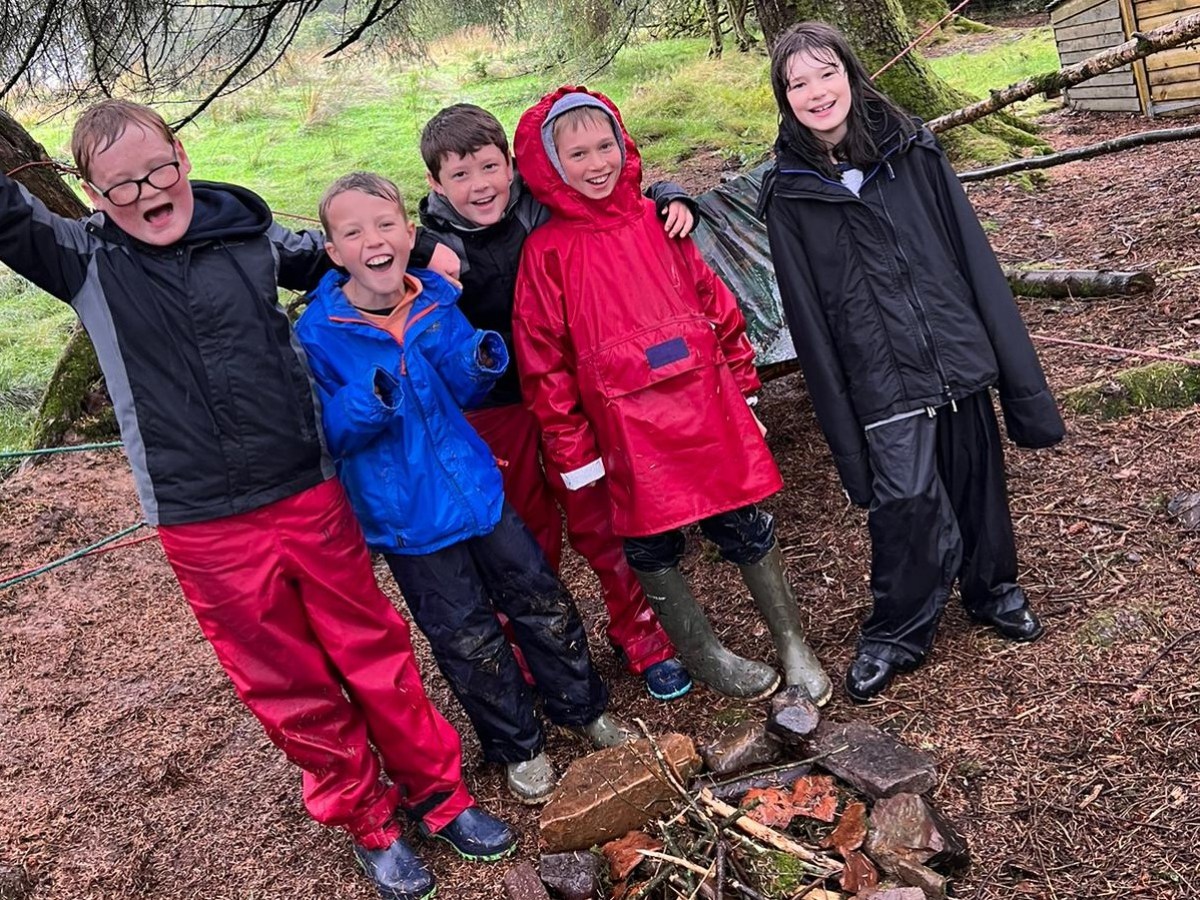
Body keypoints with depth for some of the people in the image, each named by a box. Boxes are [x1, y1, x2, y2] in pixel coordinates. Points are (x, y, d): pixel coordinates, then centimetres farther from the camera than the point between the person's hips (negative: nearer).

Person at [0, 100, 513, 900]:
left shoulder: (248, 232, 1)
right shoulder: (85, 260, -2)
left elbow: (332, 258, 19)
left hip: (311, 494, 1)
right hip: (206, 530, 0)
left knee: (374, 649, 13)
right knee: (287, 685, 12)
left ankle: (436, 789, 33)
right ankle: (368, 818, 33)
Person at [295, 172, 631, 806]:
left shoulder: (435, 300, -3)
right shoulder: (318, 332, -14)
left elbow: (462, 392, 6)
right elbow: (329, 434, -13)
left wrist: (481, 361, -16)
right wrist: (371, 401, -32)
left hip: (477, 487, 4)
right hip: (408, 515, -3)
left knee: (540, 599, 14)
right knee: (466, 638, 9)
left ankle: (583, 708, 38)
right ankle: (518, 748, 31)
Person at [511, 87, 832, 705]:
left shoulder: (655, 220, 5)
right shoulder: (547, 251, -6)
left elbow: (713, 301, 12)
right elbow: (543, 360, -5)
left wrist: (741, 385, 13)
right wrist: (571, 449, -4)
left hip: (707, 410, 3)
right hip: (629, 433, -2)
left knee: (747, 528, 10)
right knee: (652, 548, 10)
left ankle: (793, 646, 30)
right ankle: (703, 655, 34)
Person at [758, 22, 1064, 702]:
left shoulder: (914, 153, 2)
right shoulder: (789, 196, -2)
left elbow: (976, 259, 2)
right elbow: (809, 321, -1)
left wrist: (1023, 380, 0)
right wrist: (844, 432, -2)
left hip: (960, 361, 2)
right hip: (883, 384, -2)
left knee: (978, 487, 14)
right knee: (906, 507, -4)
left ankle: (993, 590, 42)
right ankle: (896, 635, 21)